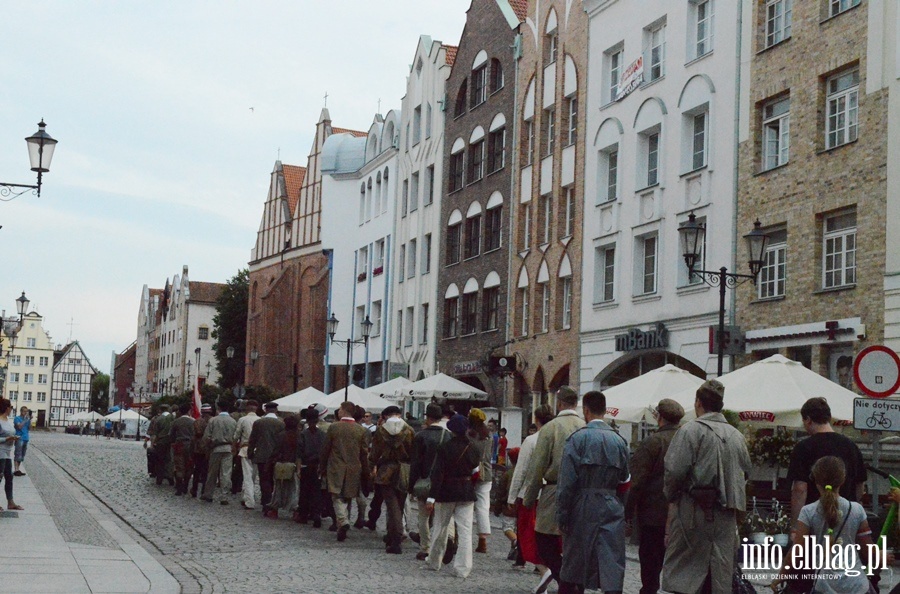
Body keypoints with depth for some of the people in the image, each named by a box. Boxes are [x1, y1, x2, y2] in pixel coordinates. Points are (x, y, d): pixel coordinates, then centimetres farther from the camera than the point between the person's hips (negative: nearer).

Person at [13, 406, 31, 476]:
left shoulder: (27, 419, 13)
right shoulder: (17, 418, -3)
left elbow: (29, 428, 7)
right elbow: (19, 426, -16)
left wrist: (30, 420, -3)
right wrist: (25, 420, -15)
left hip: (25, 439, 7)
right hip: (19, 438, -7)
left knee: (22, 456, 9)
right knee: (18, 455, -11)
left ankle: (18, 469, 14)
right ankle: (16, 470, -12)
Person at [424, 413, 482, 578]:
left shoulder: (445, 448, -12)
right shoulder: (473, 450, -4)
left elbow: (438, 473, -14)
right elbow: (475, 470, 2)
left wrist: (431, 497, -14)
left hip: (446, 492, -1)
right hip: (467, 493, 1)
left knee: (440, 527, 15)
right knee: (465, 530, 2)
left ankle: (434, 561, 29)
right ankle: (463, 568, -2)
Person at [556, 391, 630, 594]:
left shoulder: (578, 438, -6)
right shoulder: (619, 441, 6)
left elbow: (566, 481, -9)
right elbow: (624, 482, 9)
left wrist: (562, 516, -5)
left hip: (583, 510, -2)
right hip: (612, 509, 3)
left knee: (573, 569, 11)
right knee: (613, 570, 0)